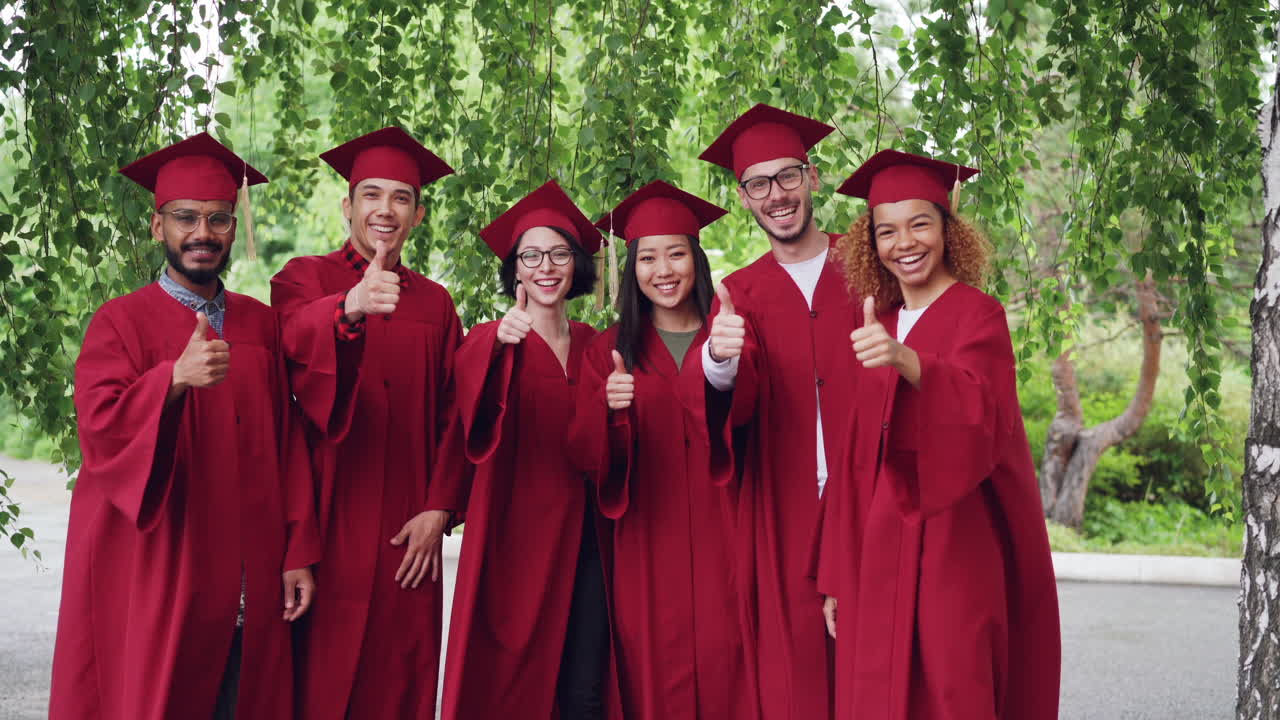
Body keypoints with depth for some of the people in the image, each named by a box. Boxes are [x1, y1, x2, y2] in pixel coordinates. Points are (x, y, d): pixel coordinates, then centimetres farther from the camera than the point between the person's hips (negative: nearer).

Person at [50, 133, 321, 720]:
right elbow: (100, 425, -15)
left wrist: (298, 552, 0)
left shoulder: (261, 324, 10)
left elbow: (288, 443, 7)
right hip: (151, 579, -3)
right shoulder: (122, 323, 0)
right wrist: (176, 377, -33)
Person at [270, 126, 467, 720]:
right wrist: (350, 309, -42)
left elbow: (455, 416, 9)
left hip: (408, 532, 3)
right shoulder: (305, 279, 3)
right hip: (327, 523, -3)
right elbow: (297, 339, -21)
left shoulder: (435, 304, 13)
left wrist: (439, 508, -4)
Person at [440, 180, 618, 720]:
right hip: (517, 535, -3)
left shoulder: (594, 346, 12)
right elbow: (476, 403, -25)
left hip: (583, 537, 3)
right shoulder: (491, 342, 0)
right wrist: (500, 342, -45)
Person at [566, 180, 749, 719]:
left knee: (722, 673, -2)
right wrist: (609, 410, -20)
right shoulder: (610, 351, 7)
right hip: (645, 550, 1)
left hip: (721, 541, 0)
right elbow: (584, 457, 0)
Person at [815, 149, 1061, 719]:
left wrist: (906, 361, -43)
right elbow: (859, 457, 12)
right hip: (881, 544, 5)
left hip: (955, 539, -5)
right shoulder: (876, 328, 12)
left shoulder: (978, 314, -4)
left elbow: (980, 408, -24)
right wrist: (839, 577, 8)